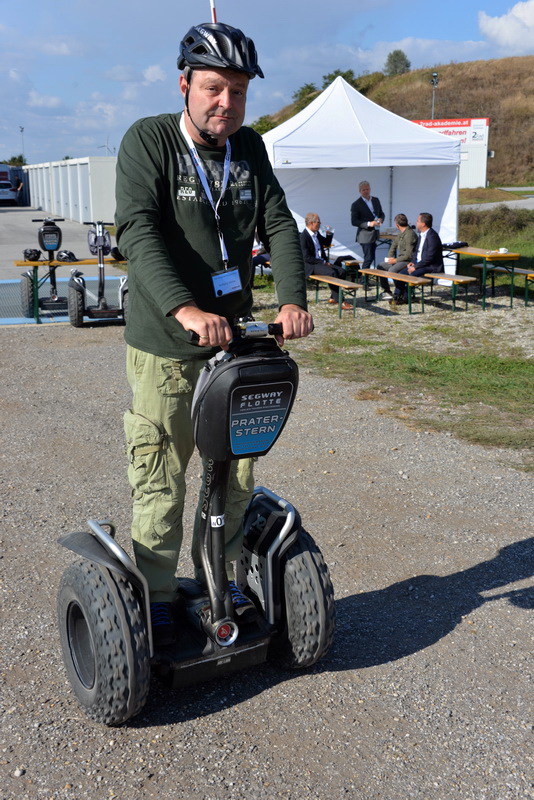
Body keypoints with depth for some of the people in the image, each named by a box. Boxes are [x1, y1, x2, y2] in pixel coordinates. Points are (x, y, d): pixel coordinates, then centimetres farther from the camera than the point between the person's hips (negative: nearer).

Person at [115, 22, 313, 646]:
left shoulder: (249, 148, 8)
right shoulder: (147, 141, -9)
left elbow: (278, 227, 0)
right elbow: (138, 232, -23)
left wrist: (292, 299, -19)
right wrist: (185, 309, -38)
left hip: (234, 340, 5)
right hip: (164, 348, -5)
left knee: (236, 475, 13)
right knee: (160, 482, 2)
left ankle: (218, 581, 32)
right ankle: (157, 598, 20)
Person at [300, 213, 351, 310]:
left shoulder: (317, 233, 13)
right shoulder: (303, 237, -12)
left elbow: (327, 244, 30)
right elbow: (306, 257, -18)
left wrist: (329, 234, 9)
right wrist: (323, 263, -18)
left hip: (321, 262, 9)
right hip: (310, 266, -9)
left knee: (342, 271, -10)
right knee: (332, 272, -30)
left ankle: (333, 298, -2)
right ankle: (339, 301, -25)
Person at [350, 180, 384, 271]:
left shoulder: (376, 200, 10)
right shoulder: (356, 205, -8)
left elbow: (381, 213, 19)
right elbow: (354, 222, -12)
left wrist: (380, 219, -5)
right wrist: (368, 224, -22)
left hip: (375, 234, 6)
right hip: (365, 236, -6)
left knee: (371, 258, 11)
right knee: (368, 258, -9)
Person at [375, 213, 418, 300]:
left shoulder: (410, 234, -17)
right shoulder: (401, 234, 12)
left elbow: (409, 255, -22)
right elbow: (393, 245, 26)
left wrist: (396, 260, -16)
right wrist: (390, 258, 9)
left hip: (408, 261, -10)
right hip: (400, 259, 10)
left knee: (392, 270, -32)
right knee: (380, 267, 5)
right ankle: (386, 291, 5)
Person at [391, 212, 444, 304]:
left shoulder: (432, 236, -19)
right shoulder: (421, 235, 12)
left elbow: (429, 257, -23)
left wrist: (415, 267, -19)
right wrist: (413, 262, 2)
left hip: (431, 266, -9)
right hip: (419, 263, 9)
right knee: (401, 273, -5)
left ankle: (405, 298, -8)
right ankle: (397, 295, -2)